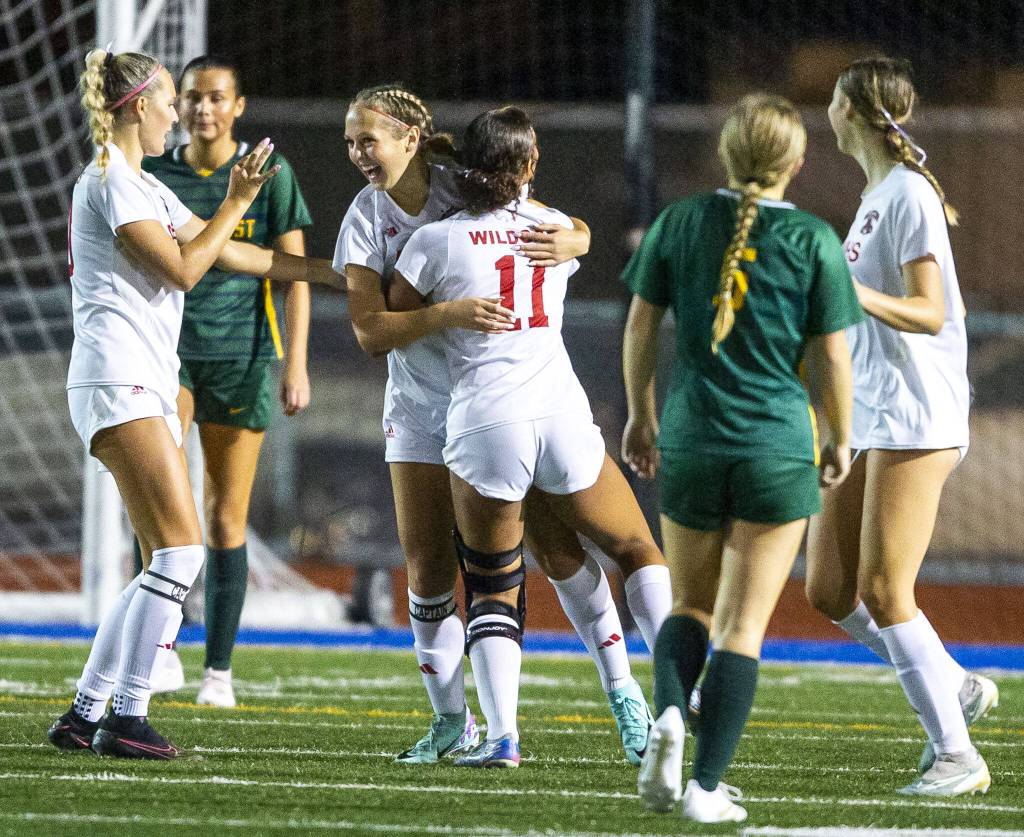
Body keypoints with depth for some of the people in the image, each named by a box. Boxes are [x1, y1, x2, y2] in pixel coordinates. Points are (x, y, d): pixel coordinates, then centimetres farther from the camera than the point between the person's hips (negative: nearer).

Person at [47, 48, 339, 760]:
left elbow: (231, 252, 27)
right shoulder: (111, 181, -7)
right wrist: (238, 201, -4)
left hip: (148, 389, 10)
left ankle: (86, 713, 9)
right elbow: (182, 269, -11)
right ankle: (127, 718, -15)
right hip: (118, 380, -10)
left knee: (168, 564, 6)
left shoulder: (146, 188, 23)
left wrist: (330, 272, 26)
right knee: (181, 549, -16)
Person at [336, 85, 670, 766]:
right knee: (428, 571, -2)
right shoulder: (365, 219, -7)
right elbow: (370, 330, -19)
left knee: (560, 549, -7)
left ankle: (625, 697, 3)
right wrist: (448, 314, -35)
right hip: (422, 407, 2)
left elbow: (574, 229, 0)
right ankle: (452, 722, 13)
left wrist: (569, 241, -24)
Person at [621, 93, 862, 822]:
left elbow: (640, 327, 6)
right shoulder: (814, 241, -6)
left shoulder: (680, 223, 0)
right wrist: (842, 440, 12)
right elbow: (833, 358, -3)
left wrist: (640, 415, 19)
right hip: (779, 446, -2)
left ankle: (669, 714, -10)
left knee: (691, 605, 19)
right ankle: (707, 784, -4)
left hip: (690, 439, 2)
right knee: (744, 625, 3)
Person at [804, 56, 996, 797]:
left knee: (884, 594, -12)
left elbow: (931, 314, -18)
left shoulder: (908, 195, -13)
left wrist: (854, 292, -31)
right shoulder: (877, 194, 15)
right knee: (831, 590, 7)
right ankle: (959, 691, 20)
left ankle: (957, 755, -5)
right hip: (868, 419, 10)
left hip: (914, 421, -10)